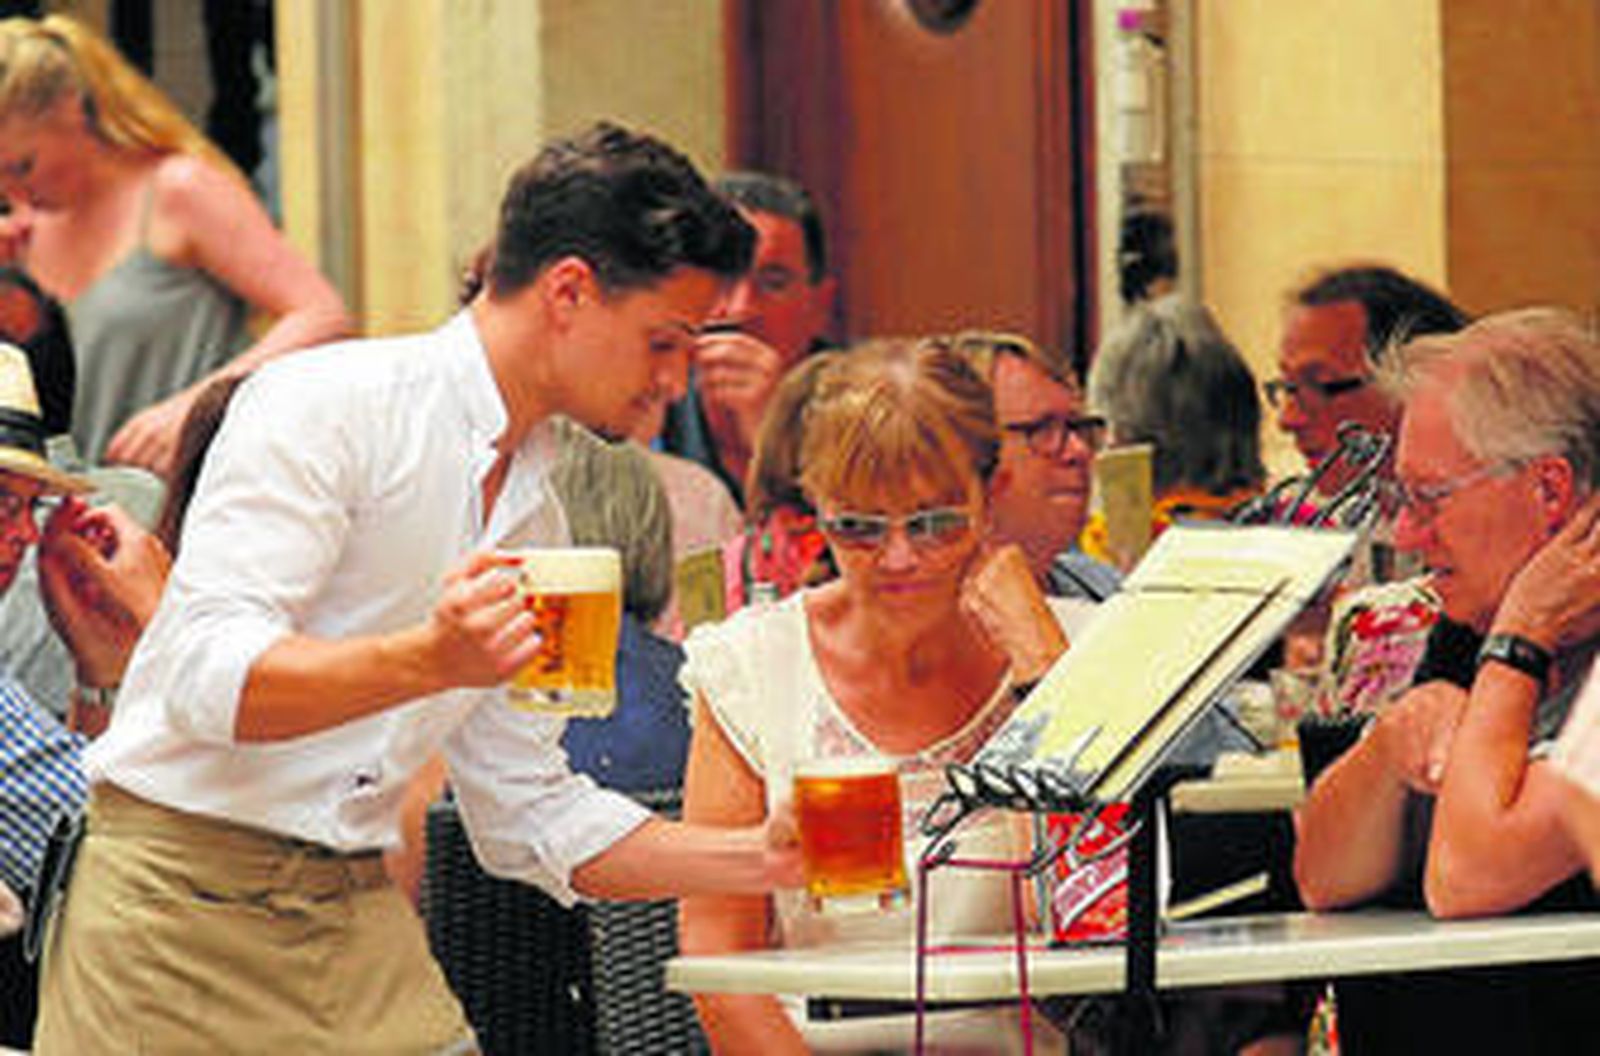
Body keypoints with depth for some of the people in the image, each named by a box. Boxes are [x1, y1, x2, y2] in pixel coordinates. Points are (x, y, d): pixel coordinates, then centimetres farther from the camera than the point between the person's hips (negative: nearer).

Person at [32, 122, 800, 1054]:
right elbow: (208, 679, -19)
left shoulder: (536, 518, 15)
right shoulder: (327, 405, -8)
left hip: (362, 917, 7)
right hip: (182, 901, -7)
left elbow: (529, 815, 19)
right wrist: (429, 660, -33)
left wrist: (762, 858, 10)